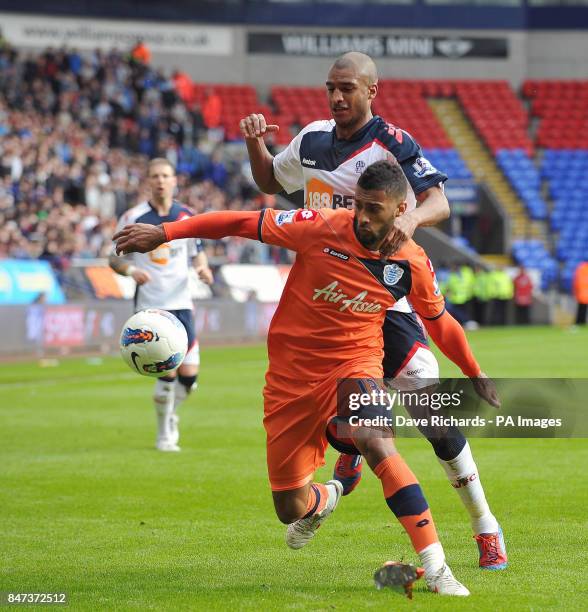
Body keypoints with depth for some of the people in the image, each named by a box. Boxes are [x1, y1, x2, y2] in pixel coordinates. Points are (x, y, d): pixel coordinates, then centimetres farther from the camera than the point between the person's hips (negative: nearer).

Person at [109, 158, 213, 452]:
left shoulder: (187, 216, 6)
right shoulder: (133, 218, -4)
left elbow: (197, 252, 17)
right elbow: (114, 259, 2)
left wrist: (203, 267, -6)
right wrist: (131, 271, -20)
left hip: (181, 303, 3)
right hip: (149, 305, -3)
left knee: (189, 373, -2)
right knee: (168, 371, -13)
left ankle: (171, 414, 30)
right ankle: (164, 435, 6)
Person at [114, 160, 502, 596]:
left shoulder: (413, 265, -7)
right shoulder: (322, 228, -16)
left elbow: (439, 321, 12)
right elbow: (244, 223, -11)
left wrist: (475, 374, 22)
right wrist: (164, 232, -16)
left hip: (355, 363, -1)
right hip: (293, 371, 1)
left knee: (374, 442, -35)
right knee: (291, 510, 5)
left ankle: (437, 569, -34)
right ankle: (324, 499, 48)